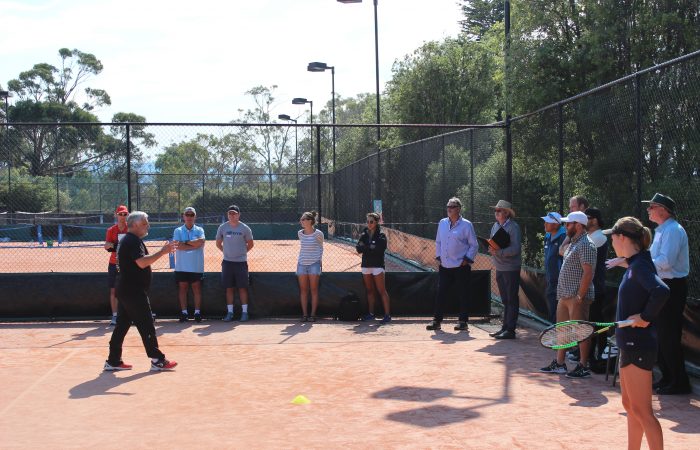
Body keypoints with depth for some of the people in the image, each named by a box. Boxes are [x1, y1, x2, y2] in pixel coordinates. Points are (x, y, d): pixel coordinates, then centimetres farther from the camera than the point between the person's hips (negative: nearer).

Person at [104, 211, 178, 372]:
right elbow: (142, 262, -27)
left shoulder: (126, 240, 18)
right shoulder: (134, 241, -15)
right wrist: (162, 252, -26)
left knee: (122, 324, 11)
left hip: (125, 290, 10)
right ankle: (157, 360, 0)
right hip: (134, 292, -10)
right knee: (146, 325, -5)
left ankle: (113, 361, 13)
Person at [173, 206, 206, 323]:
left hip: (196, 266, -1)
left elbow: (201, 241, -13)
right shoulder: (178, 231, 7)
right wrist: (194, 245, -11)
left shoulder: (199, 230, 7)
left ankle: (197, 312, 7)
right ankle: (184, 312, 9)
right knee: (182, 288, 3)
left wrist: (185, 242, -8)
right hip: (181, 266, 1)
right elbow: (178, 245, -9)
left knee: (197, 288, 2)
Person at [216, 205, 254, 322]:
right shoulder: (223, 227, 3)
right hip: (227, 262, 2)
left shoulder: (244, 228, -2)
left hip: (241, 262, -2)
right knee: (229, 288, 5)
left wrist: (242, 252, 5)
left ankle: (244, 312, 6)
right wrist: (227, 252, 9)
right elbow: (218, 243, 13)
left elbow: (250, 244, 8)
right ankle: (230, 312, 11)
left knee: (242, 287, 0)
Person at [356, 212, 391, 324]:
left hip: (377, 266, -5)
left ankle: (387, 314, -9)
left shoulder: (381, 235, -3)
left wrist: (365, 248, -12)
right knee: (369, 290, 11)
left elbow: (380, 249, -16)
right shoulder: (364, 235, 11)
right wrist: (370, 248, -15)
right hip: (366, 265, 5)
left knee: (382, 291, -8)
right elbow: (359, 248, 1)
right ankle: (371, 313, 19)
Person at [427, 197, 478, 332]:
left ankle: (463, 322, 8)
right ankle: (437, 320, 11)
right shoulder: (442, 223, 10)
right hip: (444, 266, 4)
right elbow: (438, 242, 20)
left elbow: (474, 245, -1)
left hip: (461, 267, -4)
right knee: (440, 294, 4)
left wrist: (467, 259, -8)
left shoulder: (466, 225, -4)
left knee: (463, 295, 1)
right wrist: (438, 257, 10)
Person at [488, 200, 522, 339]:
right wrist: (491, 248, -4)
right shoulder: (495, 225, 11)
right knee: (505, 300, 14)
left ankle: (510, 330, 0)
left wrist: (498, 252, -25)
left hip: (511, 269, -8)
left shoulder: (513, 227, -12)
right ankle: (505, 327, 21)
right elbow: (492, 243, 18)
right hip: (499, 268, 8)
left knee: (512, 300, -2)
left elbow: (515, 249, -20)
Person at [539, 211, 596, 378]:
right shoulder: (573, 243, 17)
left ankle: (583, 367, 4)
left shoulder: (585, 245, -15)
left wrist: (580, 296, -23)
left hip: (577, 297, -10)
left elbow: (588, 273, -22)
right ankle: (559, 364, 22)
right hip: (565, 295, 10)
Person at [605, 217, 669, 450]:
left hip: (638, 347, -10)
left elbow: (662, 291, -34)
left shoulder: (640, 265, -18)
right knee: (630, 406, 19)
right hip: (630, 344, 10)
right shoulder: (634, 265, 11)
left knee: (642, 411, -6)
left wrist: (646, 317, -23)